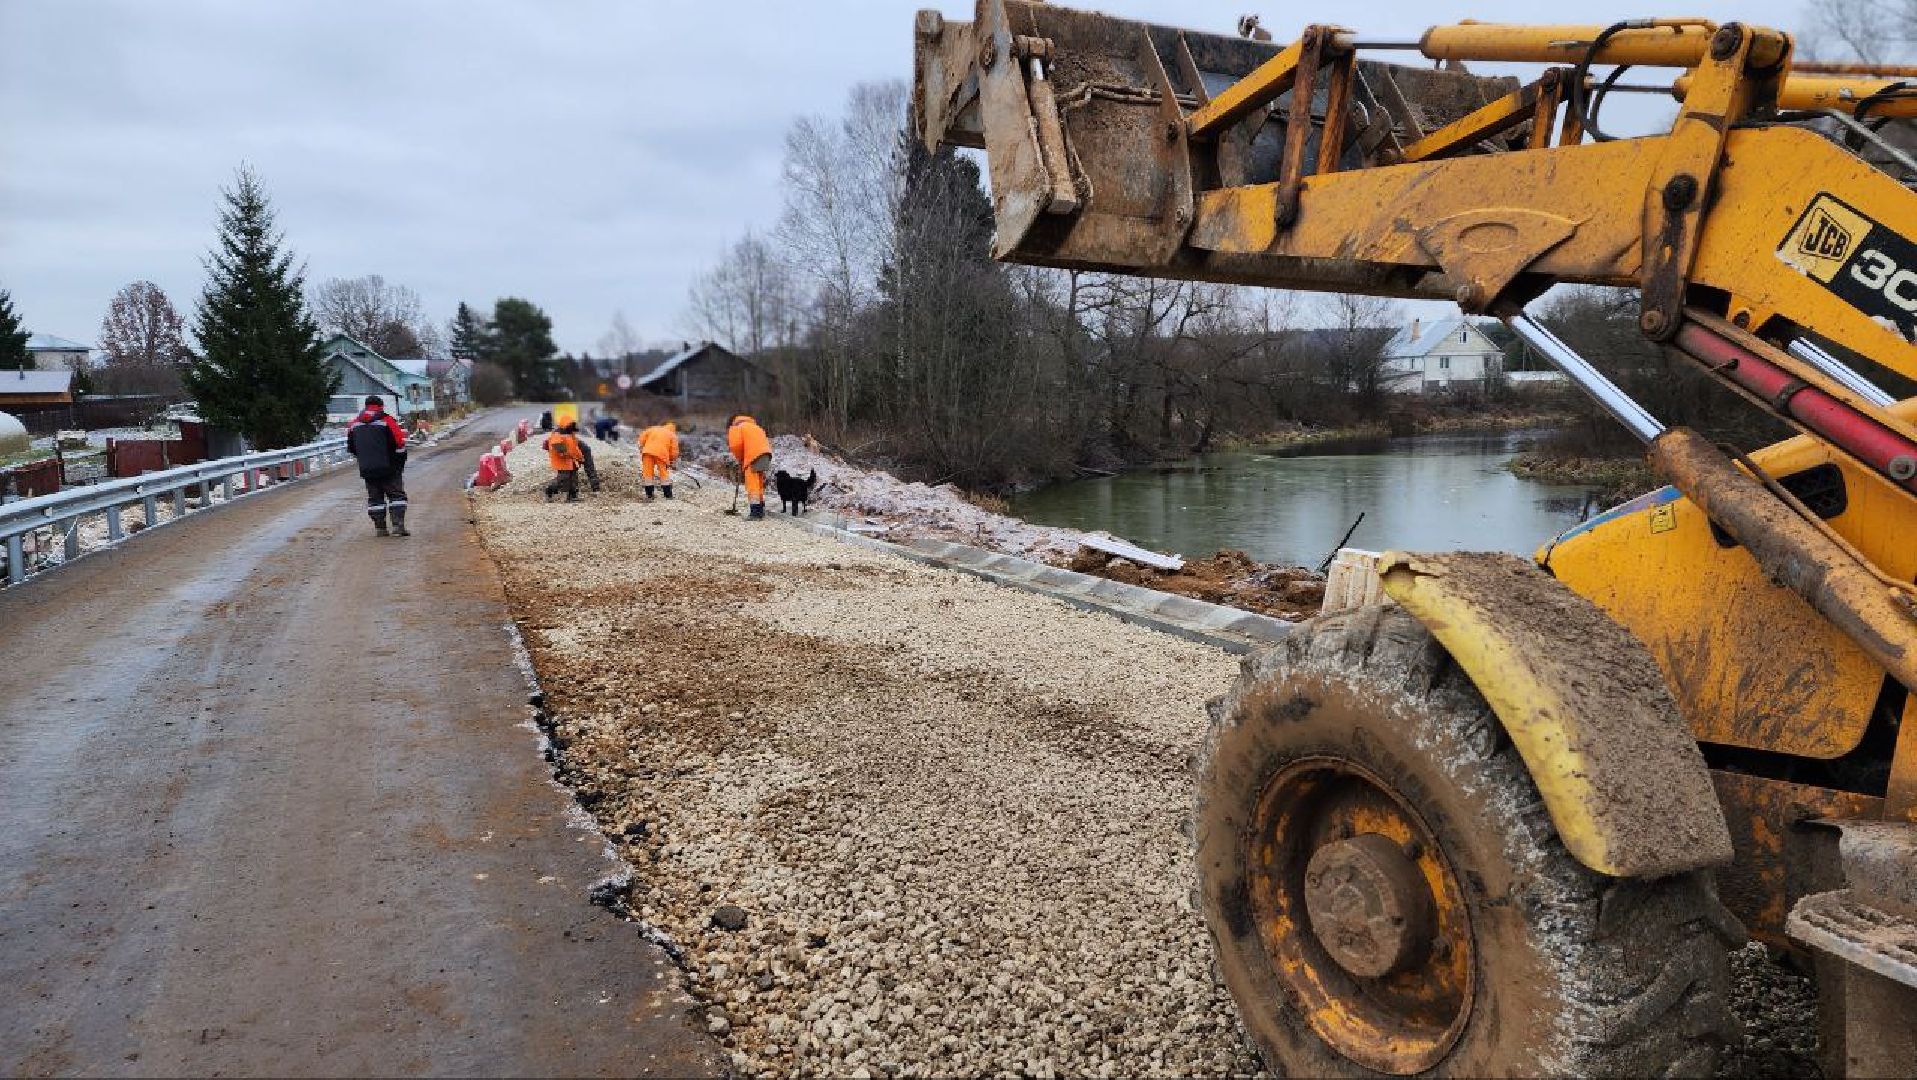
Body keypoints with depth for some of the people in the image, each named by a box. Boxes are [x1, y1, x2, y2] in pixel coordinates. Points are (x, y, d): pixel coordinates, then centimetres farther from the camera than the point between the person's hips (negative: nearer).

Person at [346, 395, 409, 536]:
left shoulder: (354, 424, 11)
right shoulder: (387, 421, -5)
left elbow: (351, 447, 19)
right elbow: (399, 444, -8)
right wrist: (400, 464, 3)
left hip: (367, 470, 4)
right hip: (389, 468, -4)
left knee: (375, 497, 12)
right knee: (396, 495, 1)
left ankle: (379, 528, 9)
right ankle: (398, 525, -10)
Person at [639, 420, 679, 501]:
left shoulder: (654, 428, 26)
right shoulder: (673, 436, 18)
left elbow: (643, 435, 15)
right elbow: (674, 451, 10)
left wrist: (641, 447, 22)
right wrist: (671, 461, 24)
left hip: (648, 452, 2)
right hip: (661, 454, -1)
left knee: (648, 473, 8)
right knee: (664, 474, 10)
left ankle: (649, 495, 8)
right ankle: (668, 495, 15)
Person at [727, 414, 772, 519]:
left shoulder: (735, 428, 10)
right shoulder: (753, 426, 33)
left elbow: (736, 445, -7)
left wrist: (740, 460, 9)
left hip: (754, 455, -8)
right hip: (766, 452, 8)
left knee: (752, 483, -7)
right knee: (759, 482, 17)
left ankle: (755, 511, -15)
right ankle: (761, 509, 22)